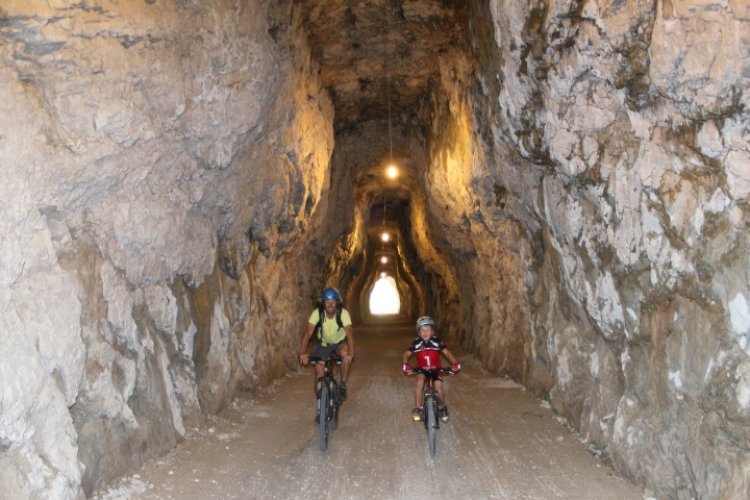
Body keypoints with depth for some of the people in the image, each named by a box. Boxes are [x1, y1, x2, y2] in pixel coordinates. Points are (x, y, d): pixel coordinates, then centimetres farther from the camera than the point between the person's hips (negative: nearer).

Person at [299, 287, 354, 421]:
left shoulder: (343, 313, -28)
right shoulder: (317, 313, -26)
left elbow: (349, 332, -39)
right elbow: (308, 332, -34)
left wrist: (350, 353, -55)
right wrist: (303, 352, -48)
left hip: (340, 343, -1)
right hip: (323, 344, 1)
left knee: (346, 355, -34)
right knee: (319, 374, -5)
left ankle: (343, 385, -12)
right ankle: (320, 407, 13)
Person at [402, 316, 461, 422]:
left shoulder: (436, 341, -15)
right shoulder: (416, 343, -15)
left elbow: (446, 352, -16)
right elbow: (407, 354, -12)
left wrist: (455, 363, -33)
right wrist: (406, 364, -33)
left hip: (435, 369, 0)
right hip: (421, 369, 0)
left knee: (439, 386, -22)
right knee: (420, 382, -30)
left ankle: (442, 407, 8)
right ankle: (418, 408, -18)